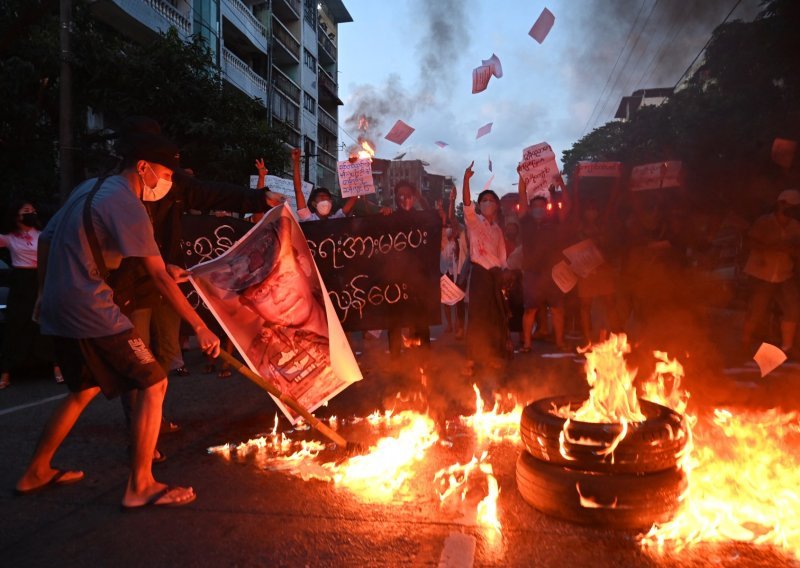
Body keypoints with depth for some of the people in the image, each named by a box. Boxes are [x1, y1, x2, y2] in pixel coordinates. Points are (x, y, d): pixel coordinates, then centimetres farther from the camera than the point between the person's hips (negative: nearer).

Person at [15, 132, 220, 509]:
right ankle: (140, 487, 0)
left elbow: (45, 240, 20)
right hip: (91, 312, -9)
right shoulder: (127, 204, -14)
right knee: (153, 383, -4)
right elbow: (160, 278, -18)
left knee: (85, 389, 23)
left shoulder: (88, 189, 14)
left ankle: (35, 474, 35)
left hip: (59, 311, 10)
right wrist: (200, 327, -16)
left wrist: (45, 293, 29)